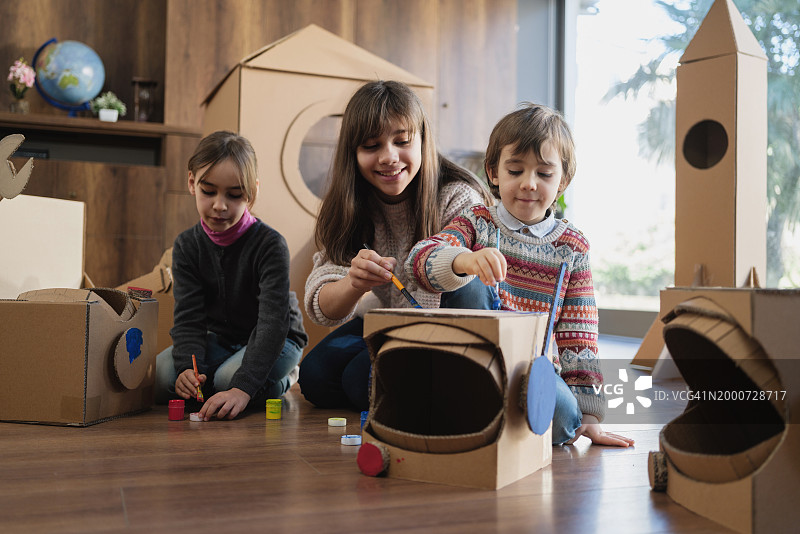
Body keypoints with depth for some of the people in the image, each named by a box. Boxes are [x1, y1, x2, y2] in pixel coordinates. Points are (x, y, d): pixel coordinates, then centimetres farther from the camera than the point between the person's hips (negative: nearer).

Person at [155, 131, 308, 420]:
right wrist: (189, 367, -32)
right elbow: (188, 317, -11)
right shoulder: (187, 245, -7)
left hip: (276, 340, -4)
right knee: (158, 377, -20)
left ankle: (279, 383, -2)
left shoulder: (270, 245, -22)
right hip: (219, 339, 4)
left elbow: (273, 321, -30)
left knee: (229, 378, -33)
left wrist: (243, 388, -42)